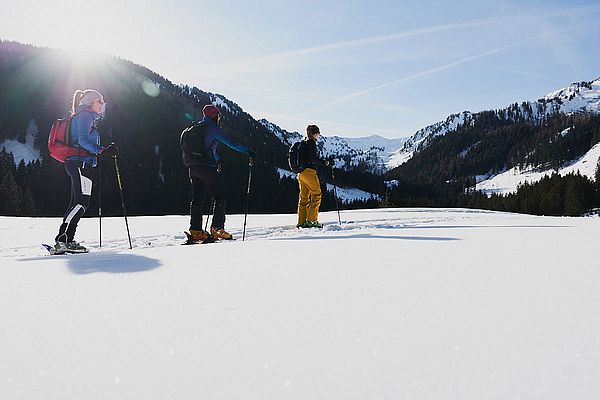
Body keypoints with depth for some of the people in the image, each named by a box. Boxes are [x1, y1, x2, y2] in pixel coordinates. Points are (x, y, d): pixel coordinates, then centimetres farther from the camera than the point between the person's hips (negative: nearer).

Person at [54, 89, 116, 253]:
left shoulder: (88, 117, 27)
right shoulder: (85, 115, -2)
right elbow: (82, 140, -16)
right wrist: (103, 150, -21)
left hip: (78, 164, 11)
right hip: (80, 162, -11)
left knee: (77, 203, 6)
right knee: (82, 202, -16)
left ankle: (67, 241, 5)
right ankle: (62, 238, -20)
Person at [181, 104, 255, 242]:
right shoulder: (212, 128, -5)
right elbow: (230, 142, -11)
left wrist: (218, 160, 50)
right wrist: (248, 152, -8)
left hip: (193, 168, 8)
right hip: (206, 167, -8)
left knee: (197, 198, 9)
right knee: (220, 197, -1)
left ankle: (195, 231, 5)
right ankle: (217, 229, -6)